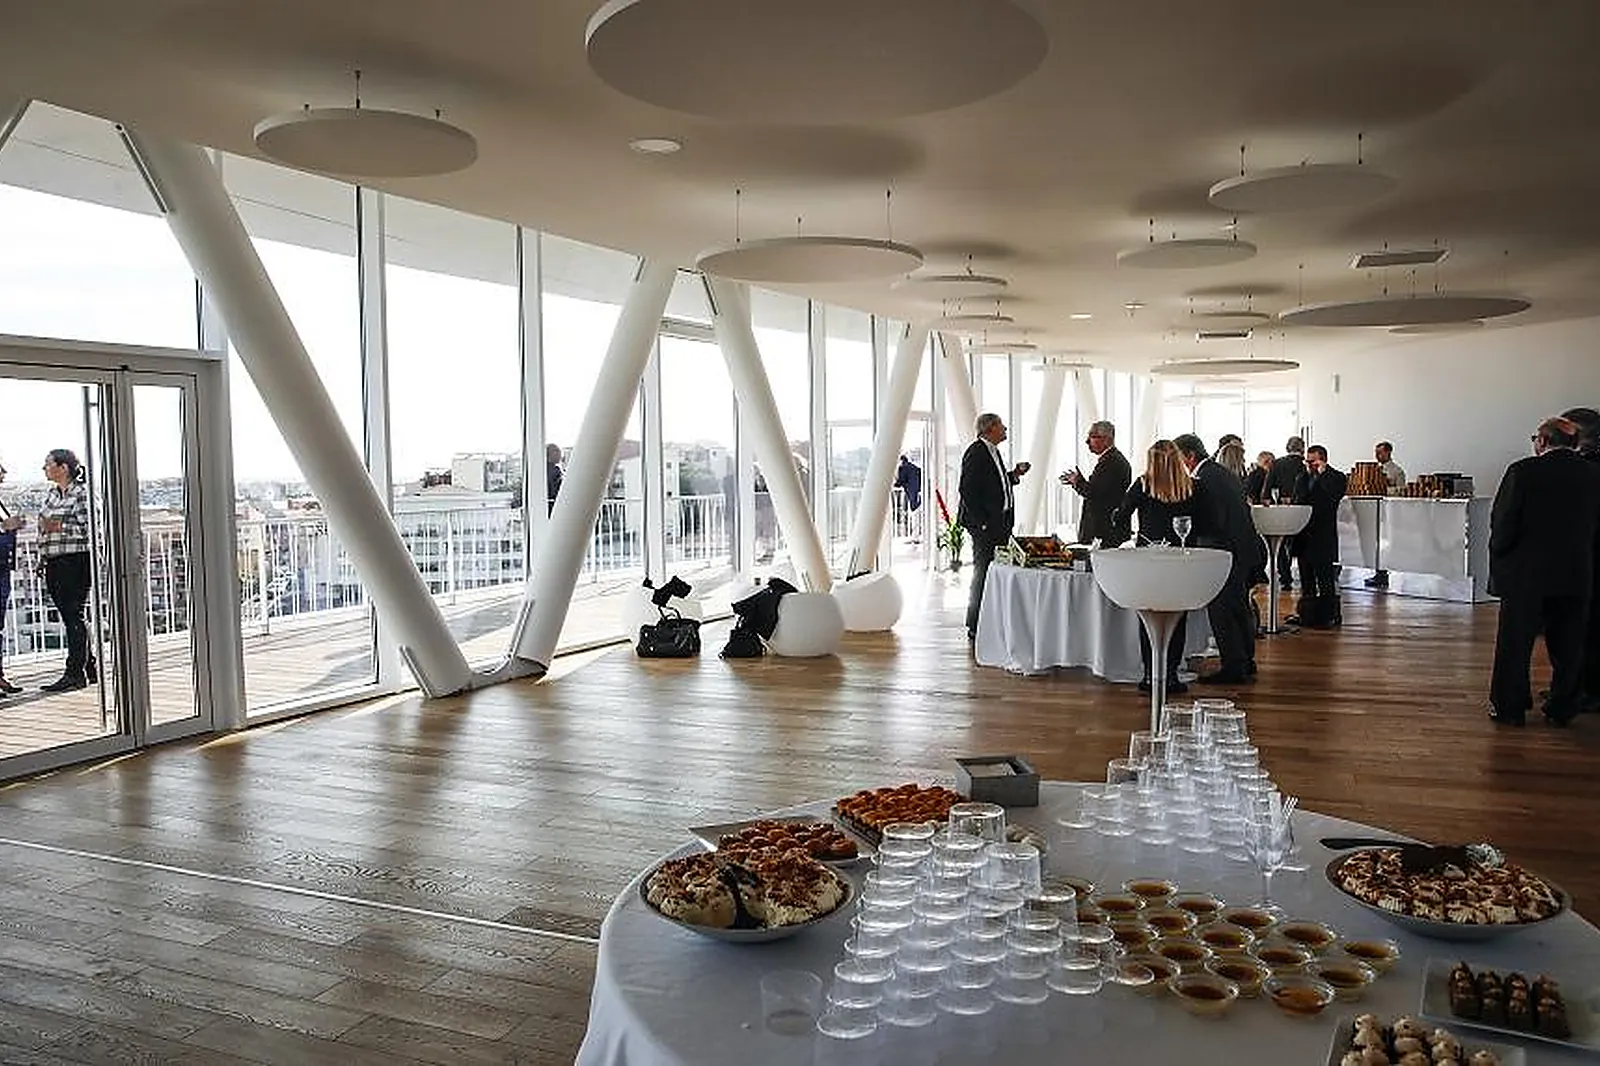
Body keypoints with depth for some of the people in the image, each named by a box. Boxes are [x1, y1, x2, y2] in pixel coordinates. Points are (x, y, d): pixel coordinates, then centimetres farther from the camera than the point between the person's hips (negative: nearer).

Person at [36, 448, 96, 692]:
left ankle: (75, 672, -5)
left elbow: (92, 527, -11)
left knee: (74, 616, -7)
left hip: (76, 561, -7)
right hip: (53, 563, 8)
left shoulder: (83, 494, -6)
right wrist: (42, 558, 15)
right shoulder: (50, 495, 16)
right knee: (70, 618, 9)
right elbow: (44, 528, 22)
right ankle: (90, 668, 17)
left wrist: (62, 527, -16)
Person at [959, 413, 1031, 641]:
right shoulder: (976, 452, -12)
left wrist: (1014, 475, 9)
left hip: (999, 522, 10)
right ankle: (975, 628, -1)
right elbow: (968, 489, -17)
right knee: (983, 571, -7)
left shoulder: (992, 451, 17)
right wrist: (981, 522, -19)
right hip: (984, 524, -10)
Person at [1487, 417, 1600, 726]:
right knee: (1568, 648, 13)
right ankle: (1561, 710, 21)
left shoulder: (1523, 471, -12)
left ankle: (1509, 708, 12)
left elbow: (1503, 523, -11)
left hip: (1526, 575, -4)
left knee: (1514, 644, 6)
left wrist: (1499, 559, 3)